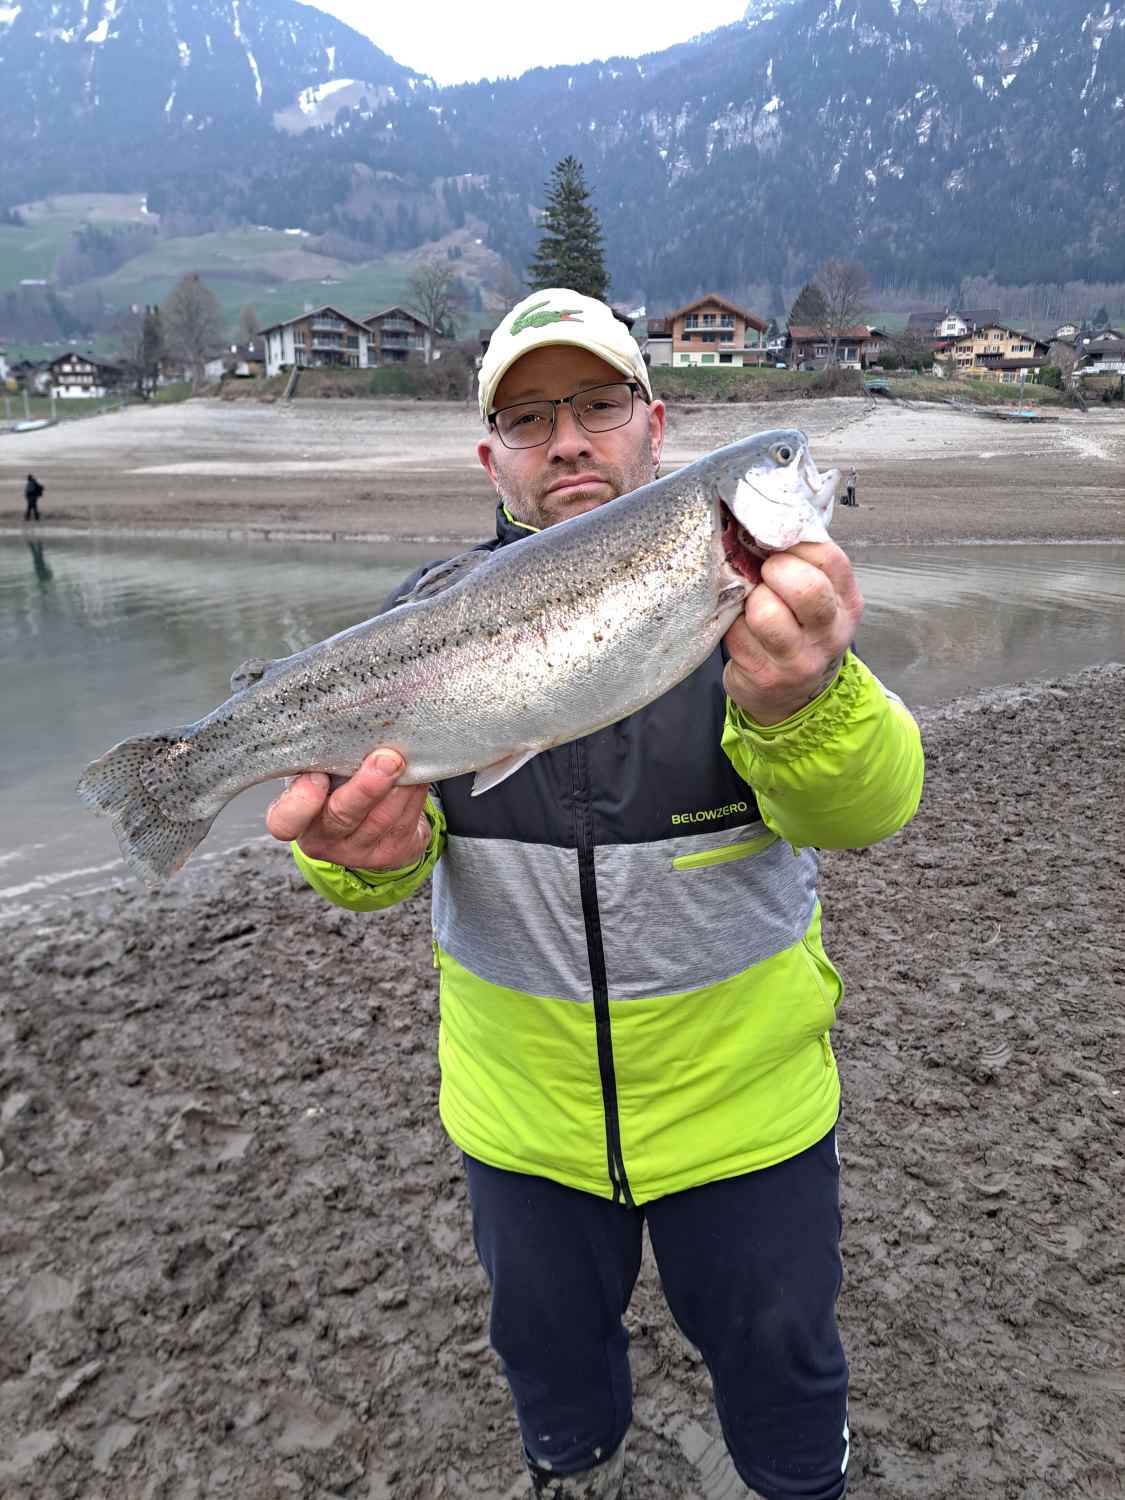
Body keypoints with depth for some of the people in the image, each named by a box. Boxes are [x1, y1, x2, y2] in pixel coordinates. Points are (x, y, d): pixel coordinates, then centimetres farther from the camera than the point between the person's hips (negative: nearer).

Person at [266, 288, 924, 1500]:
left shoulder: (752, 588, -14)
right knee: (547, 1341, 28)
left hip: (745, 1102, -1)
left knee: (775, 1354, 23)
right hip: (523, 1108, 2)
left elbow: (868, 806, -28)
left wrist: (800, 705, -51)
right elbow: (380, 816, -16)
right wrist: (366, 850, -40)